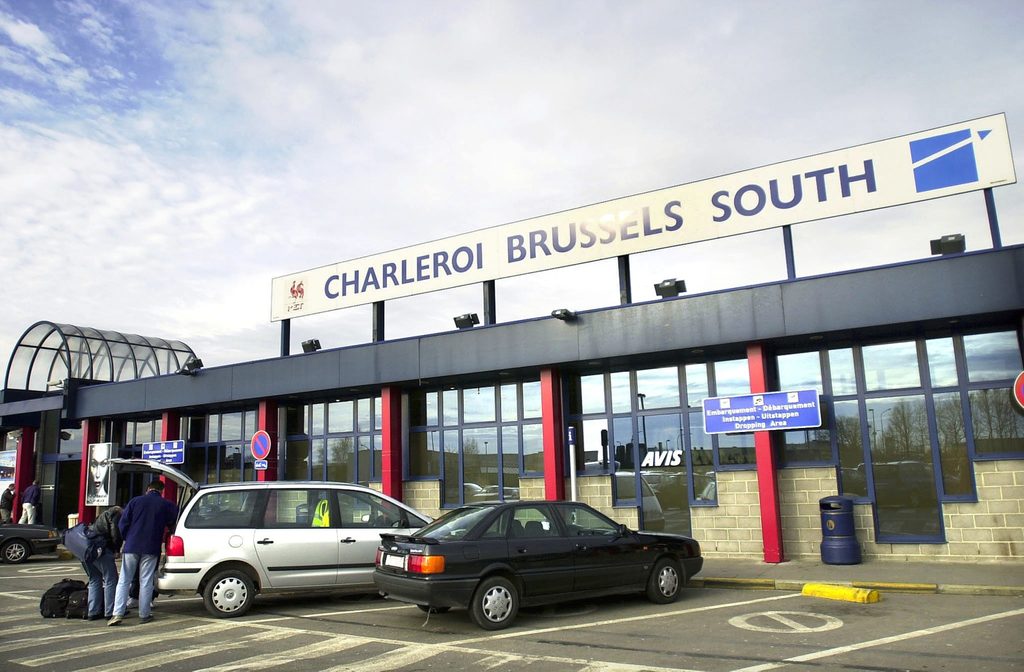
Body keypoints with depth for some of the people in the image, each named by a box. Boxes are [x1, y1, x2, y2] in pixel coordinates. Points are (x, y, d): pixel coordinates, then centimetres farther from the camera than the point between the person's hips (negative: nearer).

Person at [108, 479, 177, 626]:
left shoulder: (135, 501, 4)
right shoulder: (167, 505, 2)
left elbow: (122, 524, 3)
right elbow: (173, 525, 6)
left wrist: (127, 539, 16)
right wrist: (163, 538, 21)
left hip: (131, 547, 1)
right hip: (151, 549, 0)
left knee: (124, 581, 7)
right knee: (146, 582, 6)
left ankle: (118, 613, 0)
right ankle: (144, 614, 9)